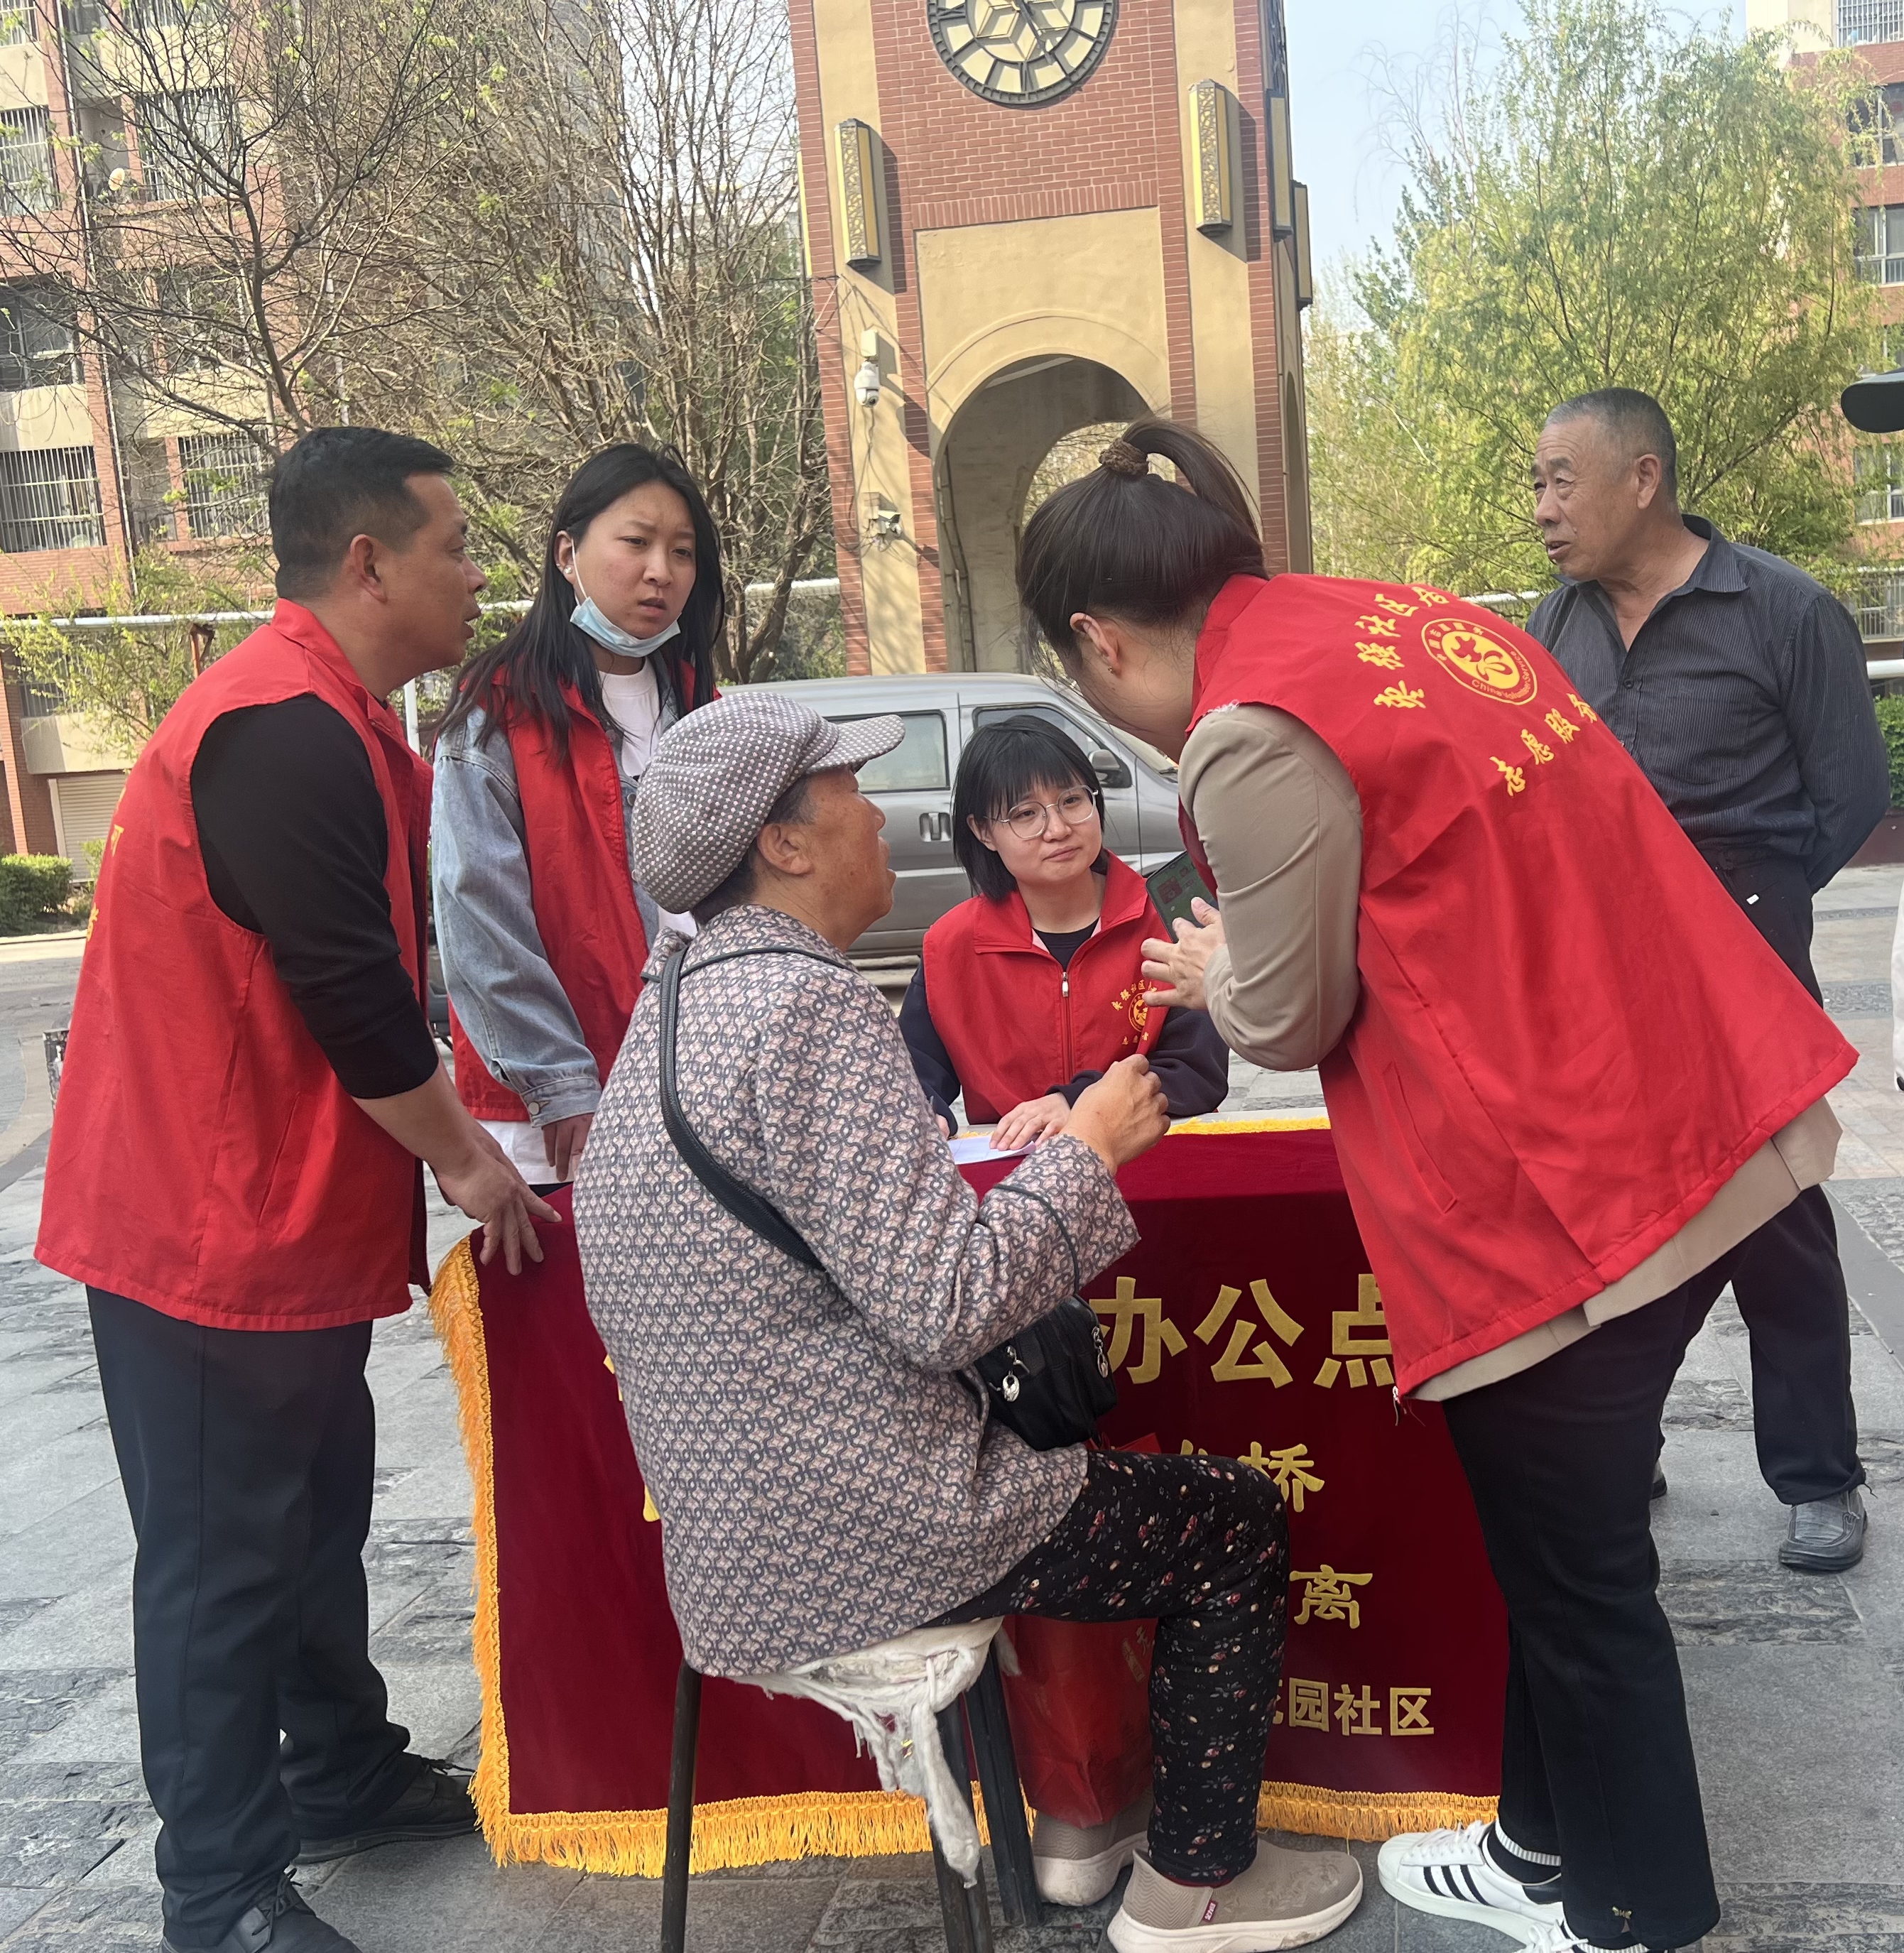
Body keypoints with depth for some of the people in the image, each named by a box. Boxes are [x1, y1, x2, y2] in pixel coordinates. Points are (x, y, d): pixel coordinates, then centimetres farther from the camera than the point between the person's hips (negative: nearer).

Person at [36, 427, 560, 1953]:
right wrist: (466, 1163, -9)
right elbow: (350, 993, -23)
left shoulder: (336, 722, 12)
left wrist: (452, 1135, 14)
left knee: (316, 1508, 20)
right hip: (214, 1222, -10)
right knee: (223, 1555, 2)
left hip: (287, 1208, 10)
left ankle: (345, 1775, 36)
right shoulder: (283, 733, -23)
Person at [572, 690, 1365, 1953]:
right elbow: (948, 1306, -26)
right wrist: (1088, 1148, -11)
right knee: (1238, 1522, 9)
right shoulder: (809, 1004, -22)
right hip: (854, 1548, -9)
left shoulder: (680, 994, 8)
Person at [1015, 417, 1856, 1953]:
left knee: (1573, 1569, 11)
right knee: (1562, 1540, 23)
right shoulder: (1397, 613, 8)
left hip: (1561, 1190, -9)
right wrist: (1259, 950, 21)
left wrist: (1208, 974, 13)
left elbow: (1288, 1023, -7)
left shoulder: (1255, 737, -17)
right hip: (1700, 1117, 9)